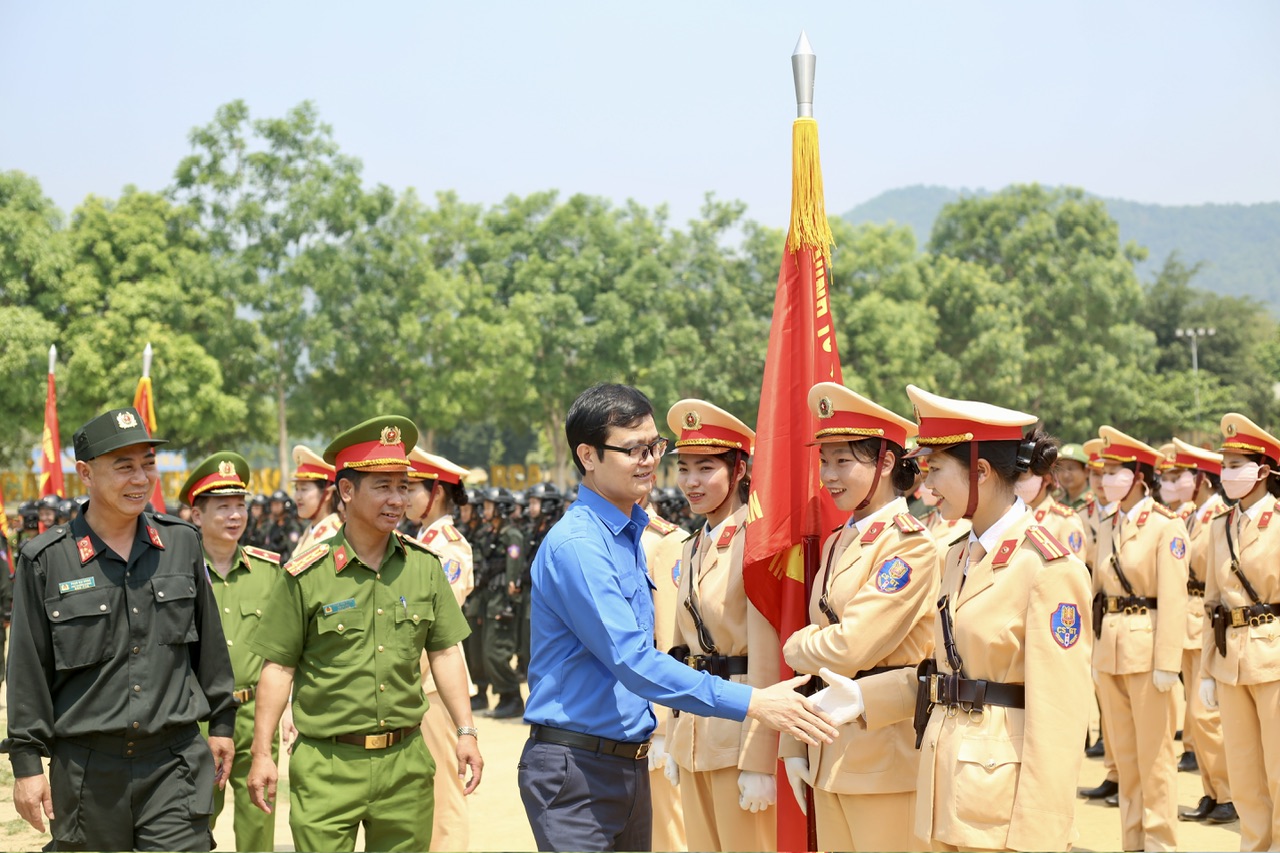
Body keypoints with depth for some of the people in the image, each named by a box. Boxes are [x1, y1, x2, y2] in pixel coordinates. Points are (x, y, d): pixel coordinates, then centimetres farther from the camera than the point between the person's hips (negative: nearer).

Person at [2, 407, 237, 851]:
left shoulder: (182, 542, 6)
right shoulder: (46, 560, -3)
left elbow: (209, 642, 14)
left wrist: (222, 721, 15)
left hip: (175, 765, 1)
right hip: (85, 772, -1)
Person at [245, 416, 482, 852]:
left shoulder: (424, 566, 5)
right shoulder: (306, 575, -5)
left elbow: (444, 652, 10)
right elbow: (279, 667, -2)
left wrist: (466, 732, 5)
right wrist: (262, 754, -3)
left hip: (406, 762, 3)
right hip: (327, 765, -3)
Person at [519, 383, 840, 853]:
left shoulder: (630, 535, 12)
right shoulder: (576, 545, -18)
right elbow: (632, 660, -25)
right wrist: (751, 702, -27)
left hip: (630, 760, 9)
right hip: (575, 767, -9)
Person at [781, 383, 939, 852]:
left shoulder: (910, 545, -14)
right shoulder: (838, 543, 13)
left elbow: (851, 649, -21)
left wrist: (796, 646, -2)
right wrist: (795, 746, 11)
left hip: (885, 755, -8)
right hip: (830, 753, 8)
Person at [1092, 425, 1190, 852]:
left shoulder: (1167, 526, -8)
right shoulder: (1107, 528, 11)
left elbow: (1172, 597, -14)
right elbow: (1099, 590, 12)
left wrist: (1167, 662, -19)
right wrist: (1094, 651, 8)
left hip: (1145, 647, -6)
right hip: (1110, 647, 7)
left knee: (1153, 752, 1)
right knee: (1123, 752, 11)